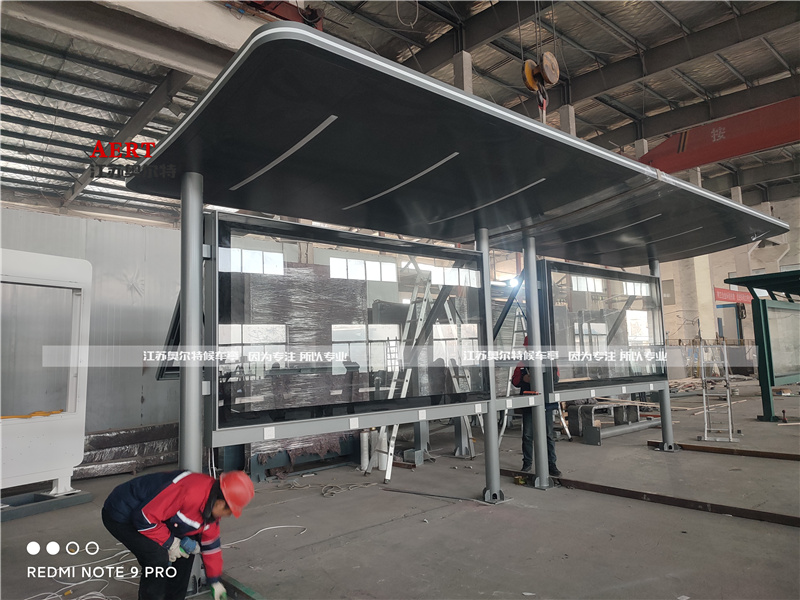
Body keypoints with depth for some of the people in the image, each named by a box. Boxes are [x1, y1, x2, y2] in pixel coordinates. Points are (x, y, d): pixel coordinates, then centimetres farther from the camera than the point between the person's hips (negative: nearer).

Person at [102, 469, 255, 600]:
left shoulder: (212, 505, -4)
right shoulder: (189, 492, -36)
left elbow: (210, 543, 10)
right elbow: (144, 517, -31)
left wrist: (214, 581, 16)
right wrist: (169, 542, -17)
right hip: (120, 515, -9)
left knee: (187, 547, 7)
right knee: (158, 558, -21)